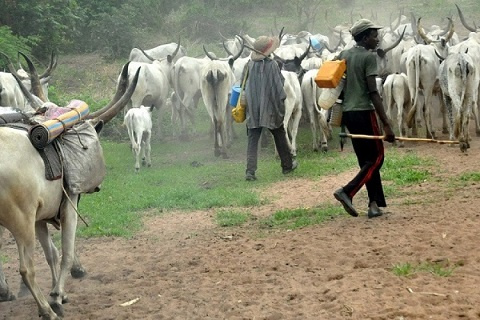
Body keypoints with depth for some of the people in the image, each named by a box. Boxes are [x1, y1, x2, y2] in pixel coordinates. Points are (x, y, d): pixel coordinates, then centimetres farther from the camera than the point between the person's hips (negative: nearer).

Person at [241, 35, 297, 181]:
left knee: (252, 140, 4)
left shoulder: (249, 65, -3)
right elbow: (279, 86, -9)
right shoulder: (272, 65, -12)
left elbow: (243, 85, 5)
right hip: (271, 109, -2)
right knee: (280, 137, 16)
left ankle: (250, 171, -7)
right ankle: (287, 165, 29)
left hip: (253, 110, 2)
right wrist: (282, 105, 1)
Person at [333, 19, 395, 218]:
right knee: (377, 157, 1)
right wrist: (386, 125, -18)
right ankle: (347, 191, -13)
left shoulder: (342, 56, 13)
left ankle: (374, 204, 11)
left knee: (366, 160, 14)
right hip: (363, 112, -8)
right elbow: (373, 93, -16)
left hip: (347, 112, 8)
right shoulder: (369, 57, -9)